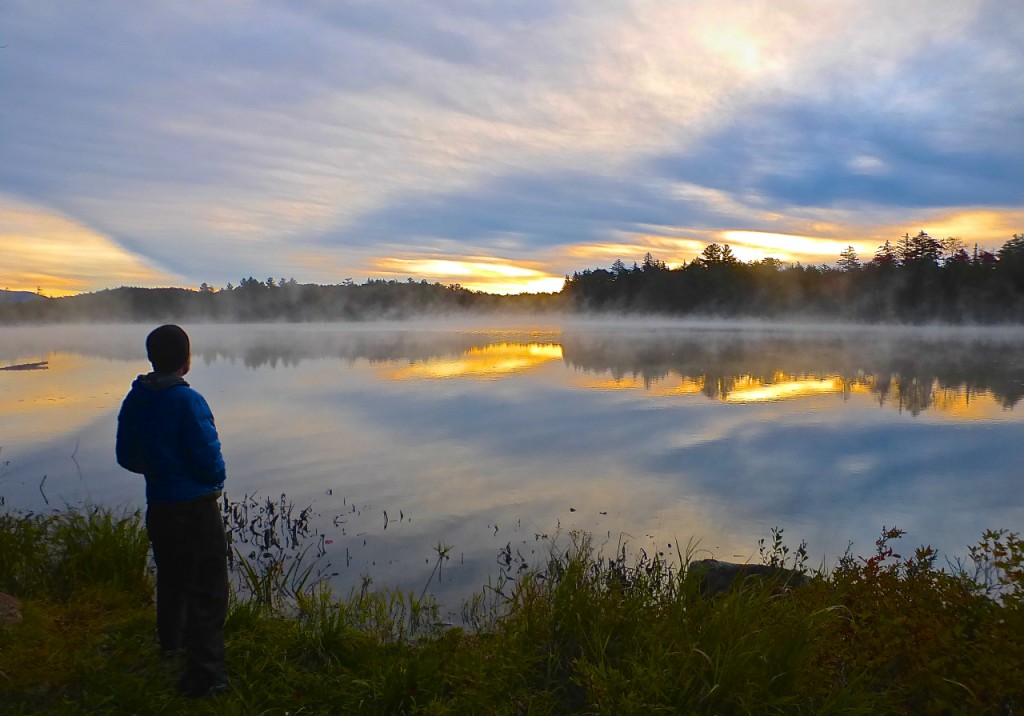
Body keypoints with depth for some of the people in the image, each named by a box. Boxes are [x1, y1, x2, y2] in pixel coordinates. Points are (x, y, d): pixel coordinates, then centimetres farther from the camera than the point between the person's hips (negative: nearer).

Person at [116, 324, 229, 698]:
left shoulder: (135, 400, 1)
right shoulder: (188, 401, -21)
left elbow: (126, 457, 8)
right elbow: (210, 461, -20)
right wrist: (215, 478, 1)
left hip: (158, 508, 8)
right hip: (196, 509, -8)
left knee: (171, 576, 27)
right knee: (207, 590, 0)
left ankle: (171, 642, 47)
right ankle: (203, 674, 3)